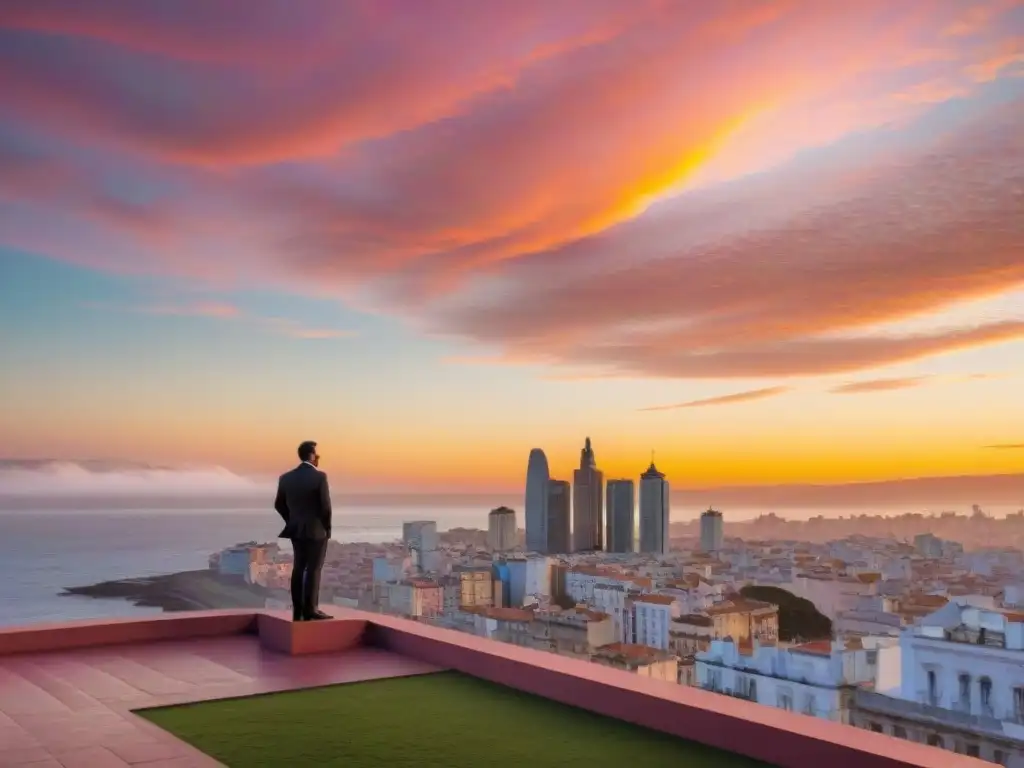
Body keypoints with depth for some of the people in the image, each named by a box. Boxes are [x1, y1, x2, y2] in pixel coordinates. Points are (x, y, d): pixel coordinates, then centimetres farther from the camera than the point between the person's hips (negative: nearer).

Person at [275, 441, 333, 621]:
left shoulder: (286, 477, 3)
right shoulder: (319, 476, -15)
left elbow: (279, 505, 8)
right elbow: (325, 505, -16)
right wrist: (327, 526, -2)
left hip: (297, 530, 6)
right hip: (317, 530, -6)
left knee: (298, 569, 10)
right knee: (313, 570, -2)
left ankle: (297, 611, 11)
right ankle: (310, 610, -2)